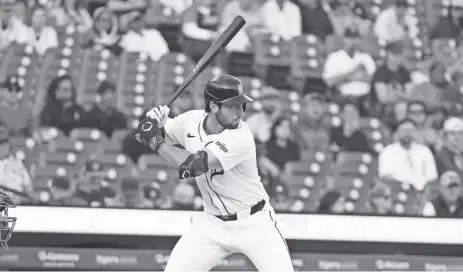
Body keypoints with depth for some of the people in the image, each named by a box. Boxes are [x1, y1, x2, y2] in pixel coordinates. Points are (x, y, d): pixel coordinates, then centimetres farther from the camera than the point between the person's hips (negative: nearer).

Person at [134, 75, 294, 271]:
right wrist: (156, 123, -16)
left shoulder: (240, 137, -28)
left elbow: (190, 166, -37)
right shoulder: (191, 121, -9)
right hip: (213, 224, 4)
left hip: (254, 224, -4)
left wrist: (156, 141, -26)